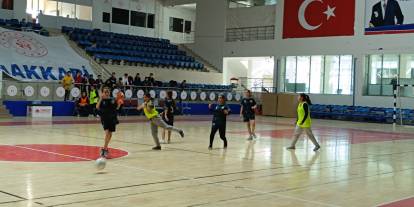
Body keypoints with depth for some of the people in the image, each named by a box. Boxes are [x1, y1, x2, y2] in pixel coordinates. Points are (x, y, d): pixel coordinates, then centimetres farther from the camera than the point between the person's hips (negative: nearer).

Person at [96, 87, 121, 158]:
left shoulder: (112, 100, 4)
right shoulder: (102, 100, -5)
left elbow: (116, 107, 12)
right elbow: (97, 107, -21)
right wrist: (101, 98, -28)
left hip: (112, 118, 4)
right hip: (105, 118, -4)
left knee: (110, 134, 11)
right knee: (107, 132, -19)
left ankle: (105, 148, 30)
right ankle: (104, 149, -11)